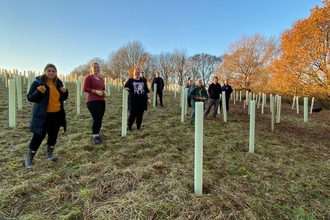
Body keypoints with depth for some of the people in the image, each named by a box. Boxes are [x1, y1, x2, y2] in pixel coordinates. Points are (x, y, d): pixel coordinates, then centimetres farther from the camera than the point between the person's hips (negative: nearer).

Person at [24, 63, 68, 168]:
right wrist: (39, 91, -27)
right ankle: (28, 159, 14)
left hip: (57, 114, 5)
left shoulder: (58, 83, 7)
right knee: (38, 136, -2)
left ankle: (49, 153, 35)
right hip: (43, 115, -5)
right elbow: (29, 98, -11)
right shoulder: (38, 82, -9)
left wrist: (64, 92, -4)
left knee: (53, 135, 15)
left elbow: (62, 98, 17)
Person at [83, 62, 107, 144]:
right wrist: (96, 91, -18)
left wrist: (104, 93, 2)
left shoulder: (101, 79, 16)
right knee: (96, 119, -11)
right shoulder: (88, 77, -3)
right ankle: (95, 137, -1)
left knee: (100, 119, 8)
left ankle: (97, 135, 21)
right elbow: (85, 88, -11)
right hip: (92, 101, -7)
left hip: (101, 101, 7)